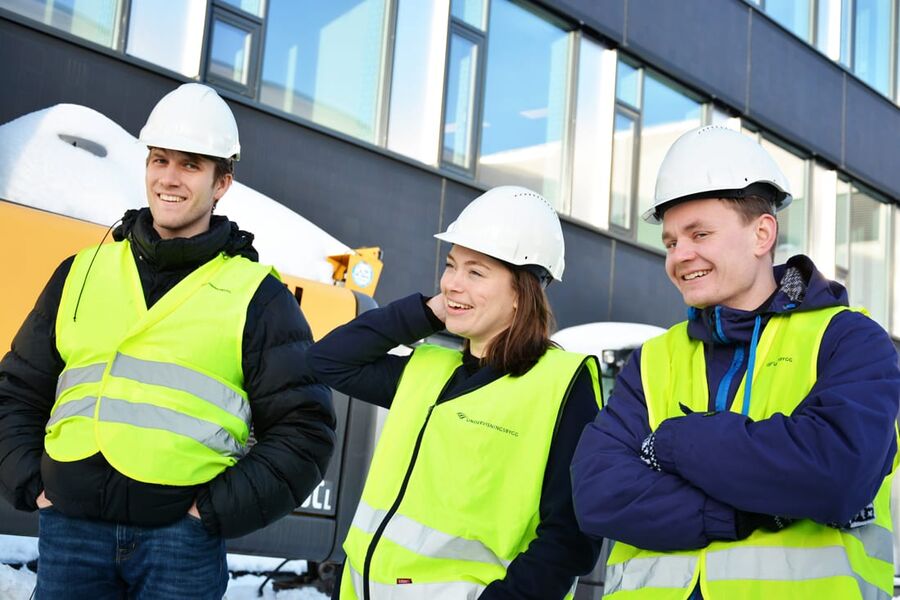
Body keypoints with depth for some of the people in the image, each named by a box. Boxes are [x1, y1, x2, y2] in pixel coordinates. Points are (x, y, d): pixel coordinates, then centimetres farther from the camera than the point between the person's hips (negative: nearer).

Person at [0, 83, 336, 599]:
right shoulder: (83, 272, 13)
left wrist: (219, 510, -7)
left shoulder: (257, 295, 4)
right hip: (71, 528, 3)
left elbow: (304, 429, 0)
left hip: (182, 540, -2)